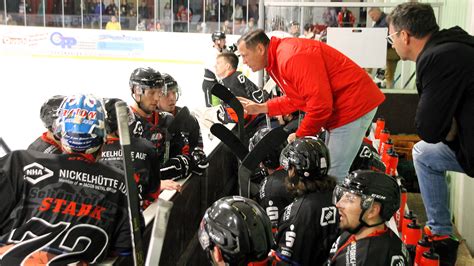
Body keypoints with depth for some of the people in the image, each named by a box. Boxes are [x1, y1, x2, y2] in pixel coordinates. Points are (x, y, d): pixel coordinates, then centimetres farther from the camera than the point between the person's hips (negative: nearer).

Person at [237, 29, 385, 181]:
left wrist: (300, 136, -13)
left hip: (354, 105, -10)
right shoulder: (277, 59, 9)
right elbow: (296, 99, 16)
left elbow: (320, 103, -26)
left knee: (334, 177, -9)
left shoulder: (291, 57, -24)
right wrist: (261, 108, 11)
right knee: (327, 173, 13)